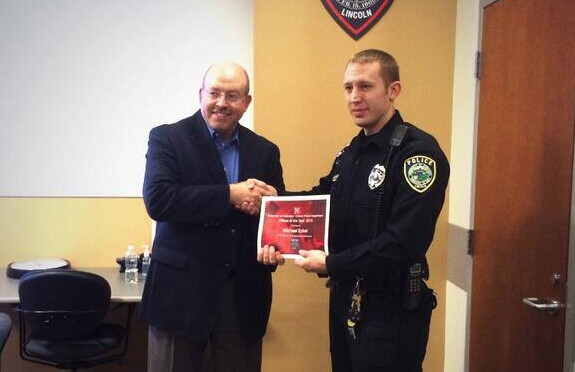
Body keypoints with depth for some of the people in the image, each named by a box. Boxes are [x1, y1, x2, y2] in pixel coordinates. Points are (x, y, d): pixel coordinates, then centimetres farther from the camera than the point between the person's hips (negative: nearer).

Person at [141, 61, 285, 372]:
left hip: (245, 293, 3)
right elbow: (157, 200, -17)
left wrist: (263, 203, -14)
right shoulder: (167, 138, -3)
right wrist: (231, 194, -19)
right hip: (182, 289, -3)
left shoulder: (265, 151, 8)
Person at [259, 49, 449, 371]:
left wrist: (330, 264, -19)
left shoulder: (419, 152, -17)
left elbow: (404, 242, -25)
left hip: (391, 310, -8)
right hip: (345, 301, 8)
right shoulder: (350, 154, 10)